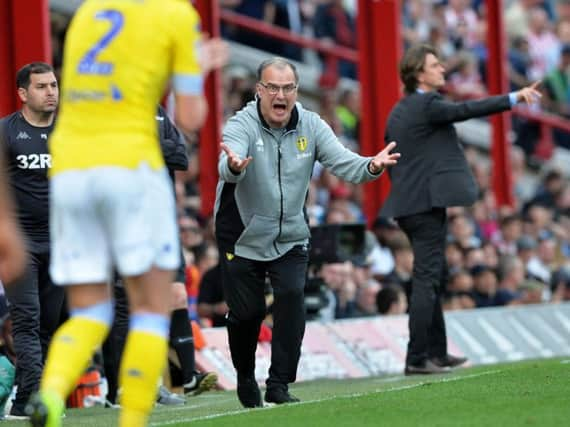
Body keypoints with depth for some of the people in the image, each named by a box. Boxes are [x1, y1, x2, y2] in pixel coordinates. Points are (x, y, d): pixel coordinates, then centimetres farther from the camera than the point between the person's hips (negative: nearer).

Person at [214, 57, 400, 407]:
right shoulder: (242, 125, -17)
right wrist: (234, 166, -62)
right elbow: (227, 167, -37)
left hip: (291, 237, 2)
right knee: (247, 312, -1)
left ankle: (279, 385, -9)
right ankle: (246, 378, 28)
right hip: (242, 236, -2)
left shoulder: (311, 126, -6)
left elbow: (342, 162, -17)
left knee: (292, 297, -17)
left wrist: (371, 167, -39)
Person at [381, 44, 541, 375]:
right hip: (427, 203, -10)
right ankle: (417, 359, -9)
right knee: (427, 280, -8)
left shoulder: (398, 112, 16)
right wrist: (514, 98, -29)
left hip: (408, 203, 10)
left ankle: (437, 352, 23)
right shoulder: (426, 105, -12)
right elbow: (466, 110, -25)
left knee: (435, 277, 18)